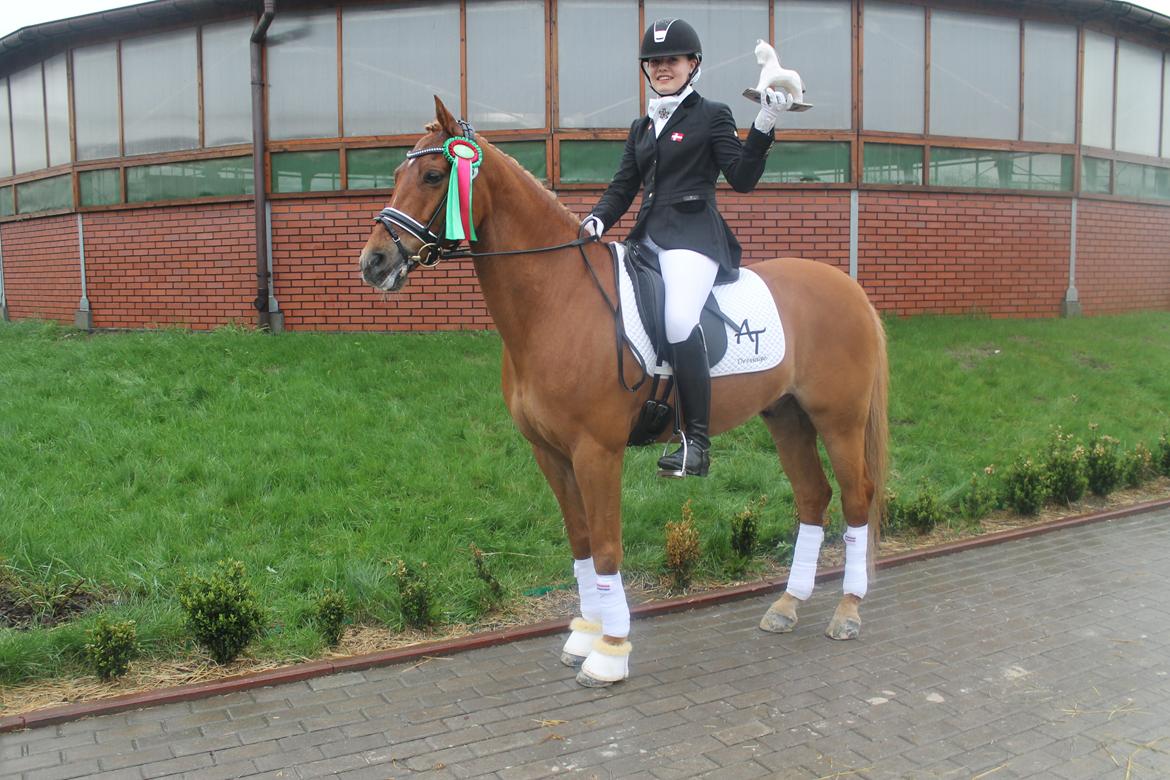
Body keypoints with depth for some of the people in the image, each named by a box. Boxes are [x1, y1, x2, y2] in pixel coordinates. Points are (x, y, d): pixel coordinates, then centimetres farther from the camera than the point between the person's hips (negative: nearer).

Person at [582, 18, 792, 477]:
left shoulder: (712, 116, 5)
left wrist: (764, 127, -15)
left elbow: (742, 179, -3)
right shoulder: (641, 127, 22)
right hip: (648, 236, 8)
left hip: (693, 234, -7)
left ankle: (697, 442, -29)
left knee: (679, 319, -32)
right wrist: (598, 219, 0)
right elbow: (623, 187, 19)